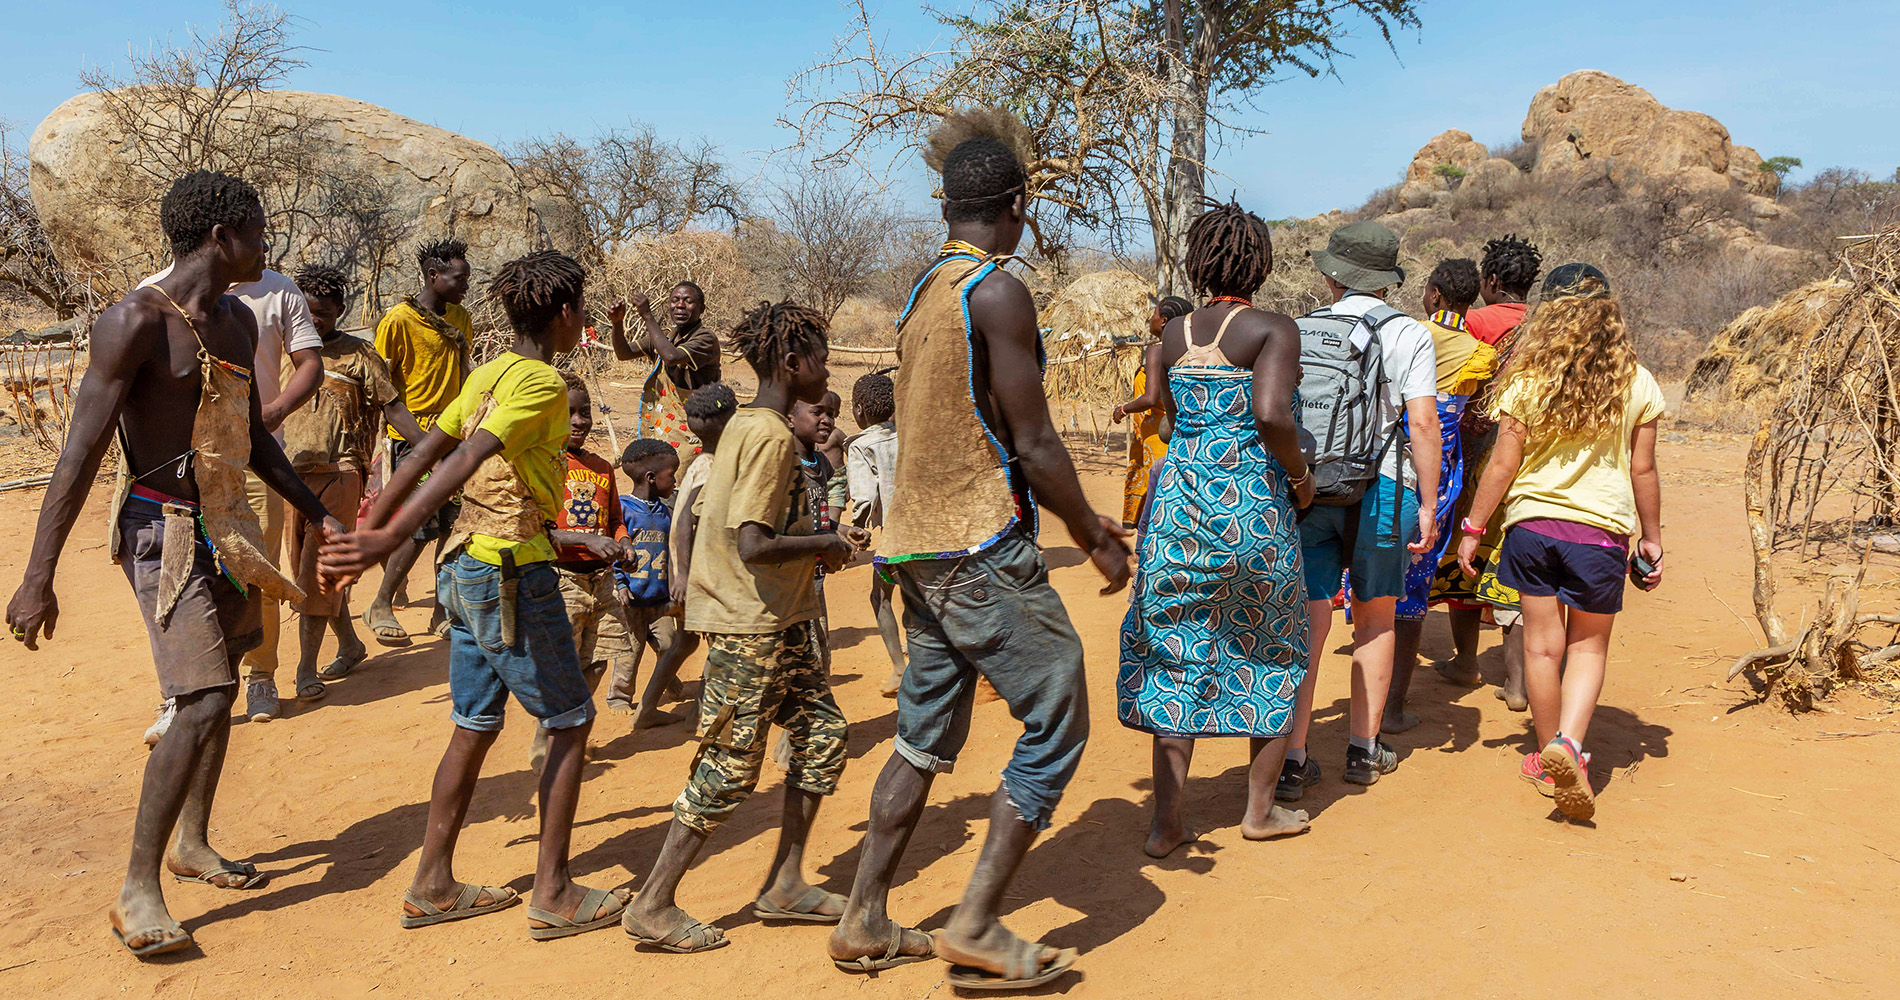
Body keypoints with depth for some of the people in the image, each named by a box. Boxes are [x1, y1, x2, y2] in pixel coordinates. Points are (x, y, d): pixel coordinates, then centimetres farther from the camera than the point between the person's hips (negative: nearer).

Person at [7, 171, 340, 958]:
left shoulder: (237, 321, 10)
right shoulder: (136, 322, -16)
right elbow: (80, 453, -18)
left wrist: (320, 517, 19)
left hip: (227, 526, 8)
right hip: (164, 532, -8)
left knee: (219, 690, 15)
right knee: (202, 701, -14)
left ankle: (192, 844, 31)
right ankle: (137, 889, -3)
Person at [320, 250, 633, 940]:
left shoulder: (485, 376, 11)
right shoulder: (543, 384, -15)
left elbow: (422, 455, 9)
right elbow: (464, 462, -27)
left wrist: (367, 530, 10)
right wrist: (389, 540, -35)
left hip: (465, 568, 9)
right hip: (514, 577, -9)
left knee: (475, 726, 15)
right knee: (570, 722, 3)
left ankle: (433, 887, 22)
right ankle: (554, 895, 8)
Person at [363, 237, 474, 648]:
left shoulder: (460, 319, 12)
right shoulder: (398, 320, -9)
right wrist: (413, 427, -15)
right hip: (414, 437, -6)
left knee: (454, 524, 4)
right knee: (421, 525, -9)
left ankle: (442, 611, 15)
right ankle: (380, 606, 7)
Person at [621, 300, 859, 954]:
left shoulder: (745, 425, 11)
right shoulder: (773, 437, -19)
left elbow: (720, 515, 17)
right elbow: (754, 545, -28)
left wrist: (812, 544, 13)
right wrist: (825, 545, -12)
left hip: (776, 622, 10)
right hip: (752, 626, -10)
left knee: (823, 733, 12)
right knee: (729, 770, -1)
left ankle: (785, 885, 20)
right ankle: (653, 908, 10)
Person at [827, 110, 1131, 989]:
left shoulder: (924, 291, 14)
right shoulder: (997, 291, -13)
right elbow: (1032, 443, -16)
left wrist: (1080, 517, 21)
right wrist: (1092, 540, -2)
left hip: (920, 545, 9)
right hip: (982, 550, -9)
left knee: (926, 734, 17)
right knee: (1056, 725, 2)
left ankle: (864, 922, 22)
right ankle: (976, 929, 3)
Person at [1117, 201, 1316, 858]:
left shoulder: (1174, 333, 8)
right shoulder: (1273, 329, -7)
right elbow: (1272, 415, -21)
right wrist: (1301, 477, -6)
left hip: (1177, 500, 4)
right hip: (1252, 503, -4)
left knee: (1178, 658, 9)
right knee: (1271, 656, 14)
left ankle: (1166, 823, 8)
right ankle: (1260, 809, 23)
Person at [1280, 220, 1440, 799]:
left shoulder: (1298, 332, 8)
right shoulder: (1408, 334, 0)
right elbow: (1422, 423, -7)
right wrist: (1428, 506, -2)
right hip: (1381, 489, -1)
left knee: (1307, 622, 2)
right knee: (1375, 620, 14)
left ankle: (1291, 760, -2)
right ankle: (1363, 750, 24)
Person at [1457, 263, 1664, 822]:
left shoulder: (1527, 380, -4)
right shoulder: (1637, 384, -2)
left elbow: (1503, 464, -4)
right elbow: (1642, 471, 2)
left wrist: (1473, 527, 6)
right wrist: (1652, 540, 12)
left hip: (1532, 523, 0)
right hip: (1602, 529, 0)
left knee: (1542, 644, 11)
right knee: (1588, 647, 12)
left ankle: (1551, 758, 23)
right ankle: (1569, 743, -10)